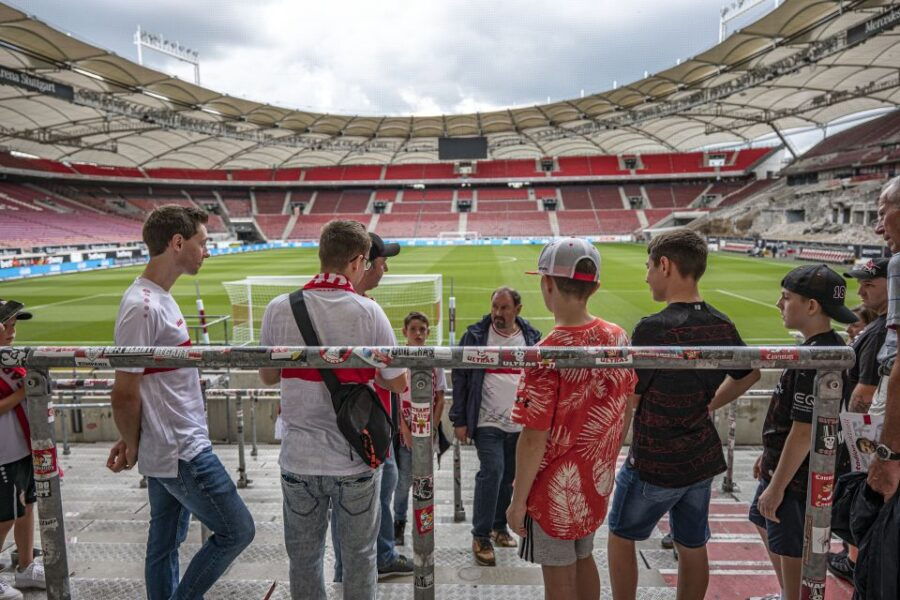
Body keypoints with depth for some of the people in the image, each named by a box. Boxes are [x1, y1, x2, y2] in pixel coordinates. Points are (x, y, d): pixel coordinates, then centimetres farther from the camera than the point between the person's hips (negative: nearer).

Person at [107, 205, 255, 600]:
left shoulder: (160, 298, 10)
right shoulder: (142, 306, -20)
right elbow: (124, 394, -18)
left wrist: (133, 441, 13)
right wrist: (133, 444, -3)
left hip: (169, 451, 9)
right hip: (183, 453, -9)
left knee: (165, 544, 19)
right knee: (236, 531, 2)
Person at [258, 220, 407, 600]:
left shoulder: (279, 309, -6)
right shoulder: (367, 311, -12)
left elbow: (268, 377, 8)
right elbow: (399, 384, -6)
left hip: (299, 458, 2)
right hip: (356, 459, -2)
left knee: (303, 558, 19)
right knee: (358, 556, 16)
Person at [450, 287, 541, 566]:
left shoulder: (532, 338, 4)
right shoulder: (475, 335, -4)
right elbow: (460, 378, -2)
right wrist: (459, 420, -5)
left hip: (521, 425, 4)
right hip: (487, 422, -3)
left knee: (508, 476, 13)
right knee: (492, 472, -13)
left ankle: (499, 526, 33)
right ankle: (481, 536, 2)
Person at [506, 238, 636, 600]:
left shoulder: (548, 353, -26)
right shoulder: (617, 337, -6)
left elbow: (534, 438, -23)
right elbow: (623, 410, 5)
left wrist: (518, 501, -11)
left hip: (556, 488, -6)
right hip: (597, 479, 6)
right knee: (583, 559, 25)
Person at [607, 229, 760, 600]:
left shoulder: (653, 328, -25)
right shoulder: (721, 325, -3)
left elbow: (627, 399, -19)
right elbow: (750, 374, 15)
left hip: (654, 463, -6)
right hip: (702, 458, 7)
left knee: (621, 537, 16)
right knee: (692, 548, 20)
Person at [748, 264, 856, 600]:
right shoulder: (830, 346, 5)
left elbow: (803, 432, -27)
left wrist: (777, 487, -21)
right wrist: (768, 455, 19)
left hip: (798, 478, -11)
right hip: (782, 466, 11)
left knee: (794, 557, 5)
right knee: (764, 522, 28)